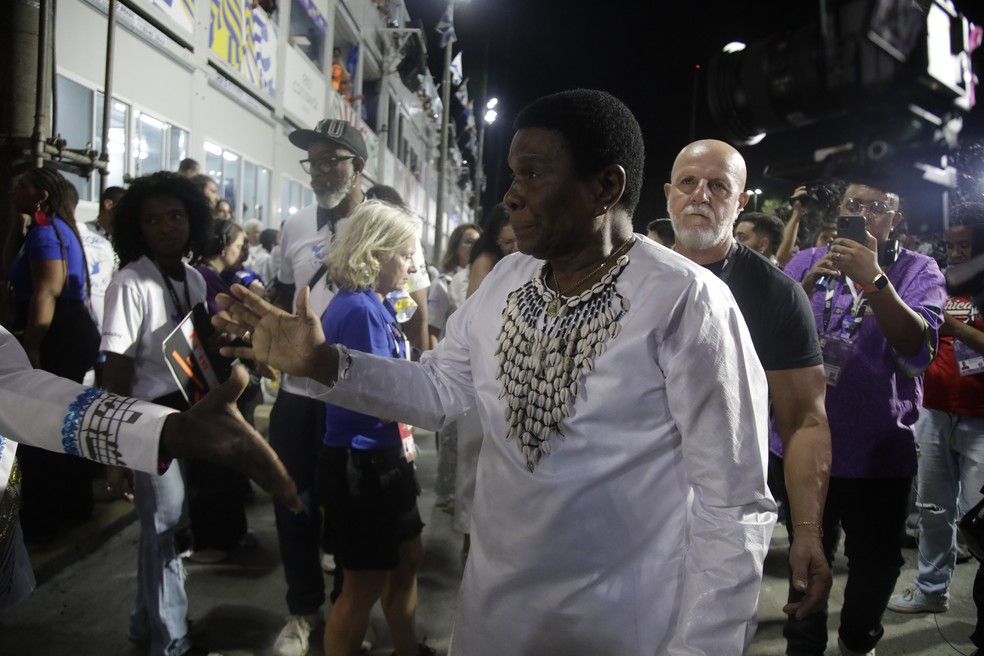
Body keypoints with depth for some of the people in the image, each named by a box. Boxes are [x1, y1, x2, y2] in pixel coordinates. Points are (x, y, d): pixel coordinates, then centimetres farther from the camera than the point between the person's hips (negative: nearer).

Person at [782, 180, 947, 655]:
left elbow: (916, 346, -20)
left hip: (880, 451, 0)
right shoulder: (806, 263, 2)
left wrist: (873, 278, -32)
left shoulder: (917, 271, -4)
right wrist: (809, 284, -24)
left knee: (876, 563, 17)